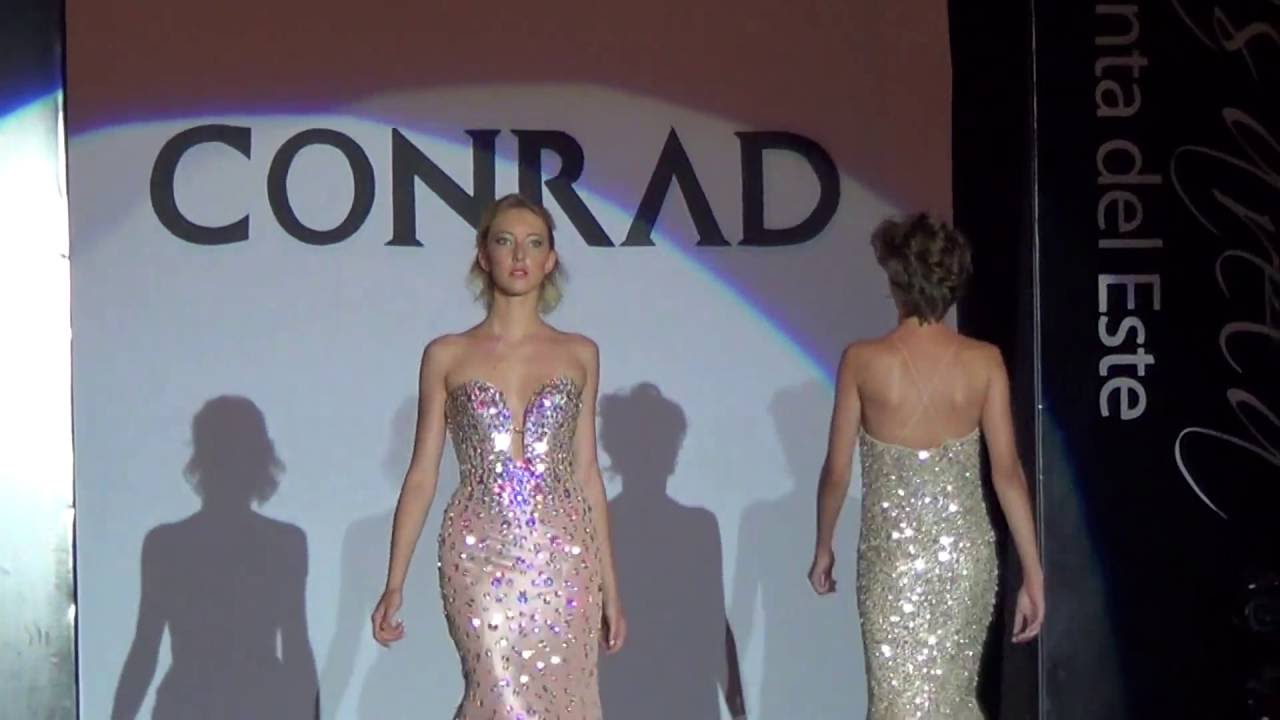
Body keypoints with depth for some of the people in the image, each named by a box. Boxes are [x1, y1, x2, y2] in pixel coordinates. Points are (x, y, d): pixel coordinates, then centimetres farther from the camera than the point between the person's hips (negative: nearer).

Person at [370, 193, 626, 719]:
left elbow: (586, 472, 12)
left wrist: (609, 586, 10)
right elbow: (422, 475, 6)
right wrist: (394, 585, 0)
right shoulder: (446, 356, 5)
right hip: (480, 555, -2)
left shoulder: (579, 355, 10)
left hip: (563, 557, 2)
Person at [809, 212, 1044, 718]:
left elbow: (836, 472, -4)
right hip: (968, 554, 3)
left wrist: (823, 548, 12)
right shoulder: (984, 361, -5)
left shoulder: (863, 361, -10)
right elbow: (1007, 471, -5)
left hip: (895, 557, -3)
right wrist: (1032, 573, 0)